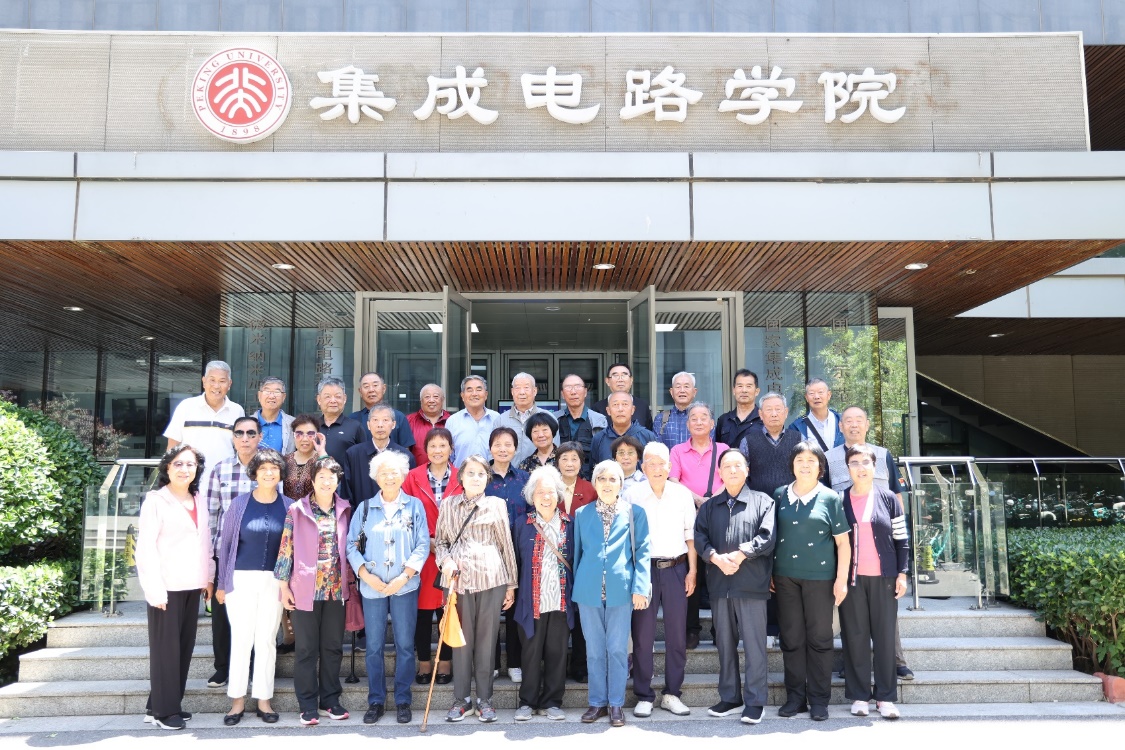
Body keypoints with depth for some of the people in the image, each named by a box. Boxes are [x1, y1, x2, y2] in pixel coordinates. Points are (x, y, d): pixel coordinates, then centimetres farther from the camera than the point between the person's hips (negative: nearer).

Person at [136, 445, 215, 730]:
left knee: (185, 645, 9)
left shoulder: (198, 500, 13)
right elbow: (146, 546, -10)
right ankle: (163, 710, 8)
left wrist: (209, 577, 11)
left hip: (192, 585, 6)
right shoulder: (155, 500, -5)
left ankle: (173, 704, 19)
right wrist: (154, 588, -15)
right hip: (167, 586, -6)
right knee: (166, 647, -1)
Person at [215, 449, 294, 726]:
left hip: (274, 581, 1)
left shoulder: (288, 506, 2)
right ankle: (237, 700, 14)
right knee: (241, 639, 2)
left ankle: (264, 700, 16)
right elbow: (226, 543, 4)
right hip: (241, 579, -1)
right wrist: (222, 583, 3)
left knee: (267, 640, 7)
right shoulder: (240, 503, 0)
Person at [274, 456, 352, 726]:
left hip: (337, 590, 3)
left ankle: (330, 699, 22)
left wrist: (350, 582, 8)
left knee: (333, 646, 10)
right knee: (307, 649, 5)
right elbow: (286, 547, -3)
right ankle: (308, 705, 15)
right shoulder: (297, 510, -4)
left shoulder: (345, 510, 5)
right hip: (305, 589, -3)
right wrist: (284, 586, -6)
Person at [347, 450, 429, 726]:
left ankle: (402, 701, 16)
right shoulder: (364, 508, 6)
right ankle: (376, 701, 18)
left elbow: (423, 545, -1)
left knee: (405, 645, 3)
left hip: (405, 587, -1)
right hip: (372, 587, 1)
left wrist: (404, 577, -11)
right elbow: (351, 545, 4)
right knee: (374, 646, 6)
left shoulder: (414, 505, 3)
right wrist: (366, 575, -10)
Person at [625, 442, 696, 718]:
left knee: (677, 634, 6)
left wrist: (692, 571, 3)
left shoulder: (682, 494, 4)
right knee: (643, 635, 1)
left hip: (676, 568, 2)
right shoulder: (632, 495, -1)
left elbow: (691, 534, 8)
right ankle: (644, 696, 13)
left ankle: (671, 693, 19)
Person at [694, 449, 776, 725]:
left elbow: (767, 537, -8)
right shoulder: (710, 506, 14)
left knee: (754, 643, -1)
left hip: (752, 585, -4)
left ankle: (755, 701, 9)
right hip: (719, 584, 4)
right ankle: (730, 697, 22)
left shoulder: (762, 501, 3)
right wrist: (716, 557, -13)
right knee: (725, 643, 11)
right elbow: (700, 538, 4)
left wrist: (739, 555, -14)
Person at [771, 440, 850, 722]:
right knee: (791, 638, 7)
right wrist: (770, 573, 6)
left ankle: (819, 699, 14)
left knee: (819, 638, 3)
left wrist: (842, 580, -5)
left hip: (820, 576, -2)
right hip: (785, 576, 2)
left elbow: (843, 543, 0)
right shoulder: (780, 496, 6)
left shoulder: (830, 498, 0)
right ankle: (795, 696, 17)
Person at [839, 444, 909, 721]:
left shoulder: (888, 498, 4)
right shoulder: (839, 500, 4)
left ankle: (885, 697, 11)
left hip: (884, 578, 0)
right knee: (855, 636, 3)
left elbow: (901, 539, 6)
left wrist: (902, 573, 0)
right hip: (851, 578, 0)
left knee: (885, 635, 2)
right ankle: (859, 696, 11)